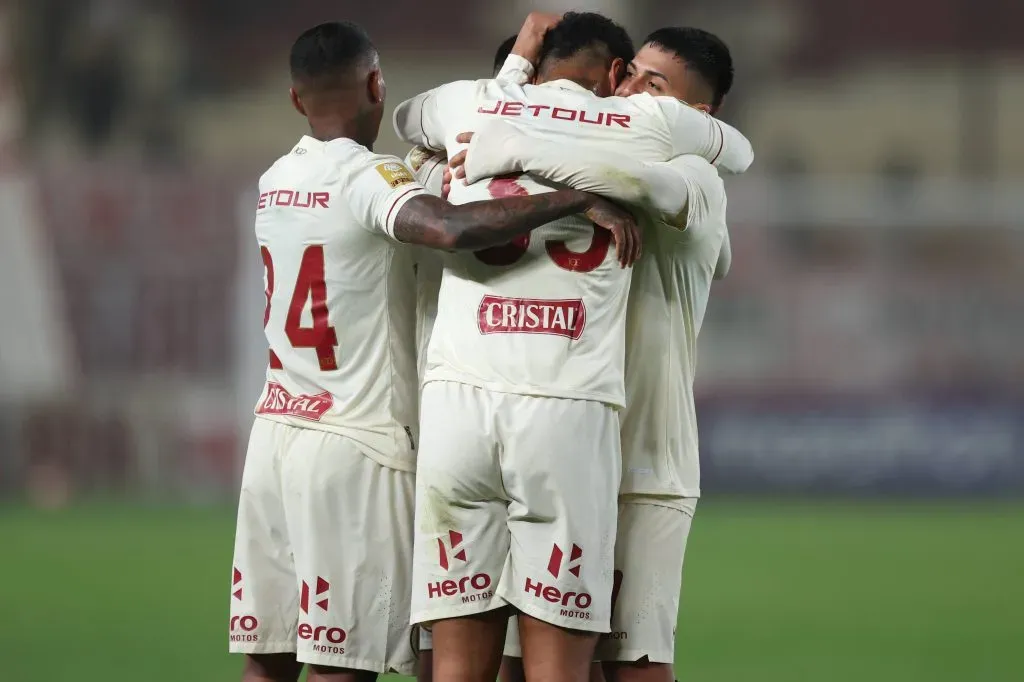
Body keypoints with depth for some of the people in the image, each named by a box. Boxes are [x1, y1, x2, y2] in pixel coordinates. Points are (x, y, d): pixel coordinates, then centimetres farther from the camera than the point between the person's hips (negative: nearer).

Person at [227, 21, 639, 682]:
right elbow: (450, 228, -32)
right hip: (357, 448, -7)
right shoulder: (368, 178, -12)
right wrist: (579, 199, -27)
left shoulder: (275, 182, 11)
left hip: (276, 432, 7)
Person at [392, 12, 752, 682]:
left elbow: (406, 117, 39)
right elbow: (739, 149, 31)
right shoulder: (646, 124, 10)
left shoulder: (473, 104, 15)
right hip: (568, 410, -2)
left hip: (459, 395, 2)